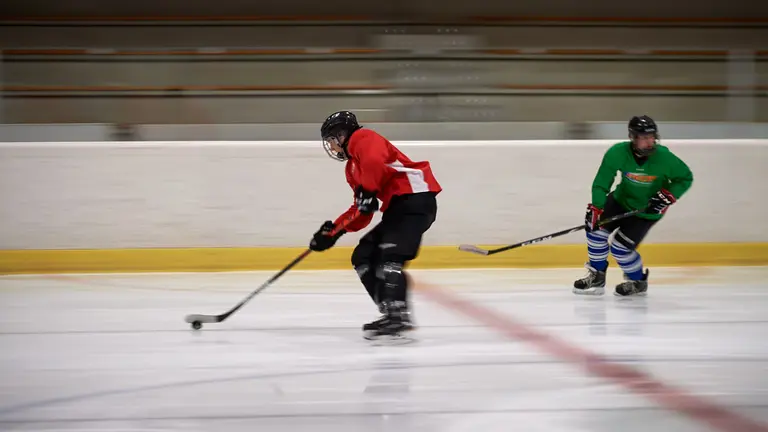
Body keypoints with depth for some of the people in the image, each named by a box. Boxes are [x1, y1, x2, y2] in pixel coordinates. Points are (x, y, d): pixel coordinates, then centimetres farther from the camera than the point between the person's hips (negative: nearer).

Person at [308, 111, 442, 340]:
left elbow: (374, 161, -25)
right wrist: (334, 230, 14)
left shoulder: (363, 138, -1)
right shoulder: (351, 168, 27)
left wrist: (367, 192, -27)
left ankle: (398, 315, -32)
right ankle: (391, 312, 3)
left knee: (389, 255, -23)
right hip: (397, 206, 11)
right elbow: (361, 210, 24)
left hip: (415, 196, -11)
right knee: (363, 257, 7)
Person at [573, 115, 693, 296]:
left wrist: (667, 196, -22)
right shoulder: (617, 153, -25)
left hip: (648, 210, -4)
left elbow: (686, 178, -11)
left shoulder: (664, 158, -28)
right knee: (596, 226, -8)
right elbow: (601, 182, -20)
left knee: (619, 247, -11)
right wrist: (595, 208, -28)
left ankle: (638, 282, 16)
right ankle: (597, 278, 11)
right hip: (621, 199, 4)